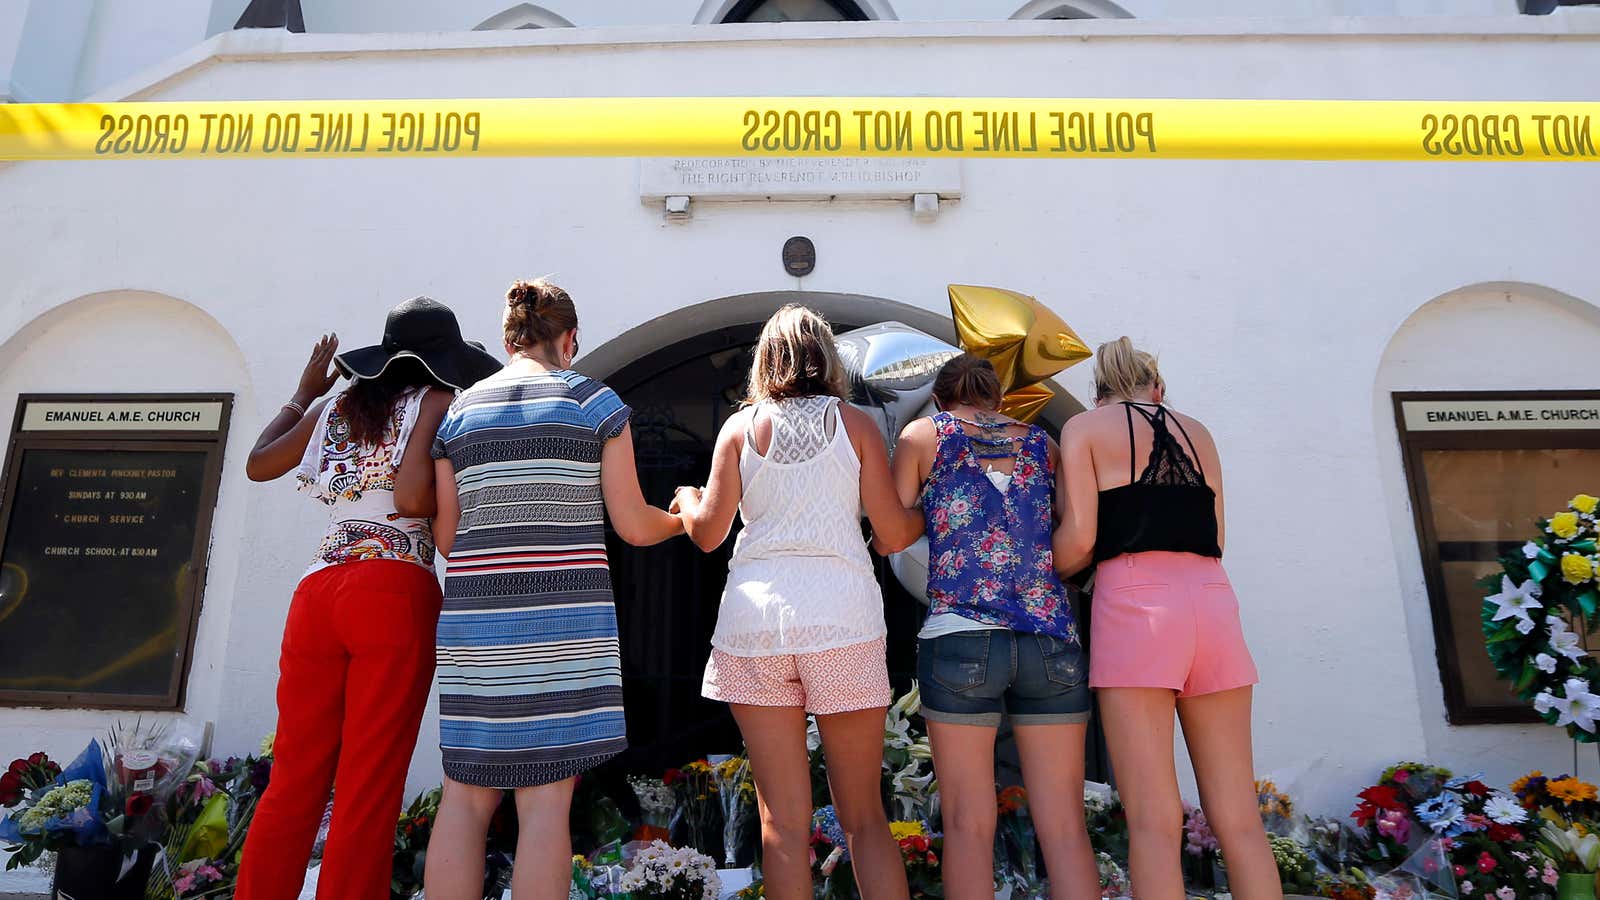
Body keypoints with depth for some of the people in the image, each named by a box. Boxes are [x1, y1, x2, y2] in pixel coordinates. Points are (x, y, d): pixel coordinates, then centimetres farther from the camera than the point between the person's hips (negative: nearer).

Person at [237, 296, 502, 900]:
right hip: (396, 593, -5)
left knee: (294, 780, 11)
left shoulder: (335, 405, 18)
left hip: (317, 590, 6)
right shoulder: (438, 399, 2)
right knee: (369, 788, -1)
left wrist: (302, 395, 38)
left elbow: (257, 465, 29)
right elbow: (410, 496, -12)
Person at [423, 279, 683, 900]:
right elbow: (633, 525, -2)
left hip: (474, 623, 4)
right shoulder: (597, 402, 0)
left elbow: (446, 538, 9)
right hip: (563, 622, -3)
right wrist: (685, 519, 19)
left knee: (464, 799, 10)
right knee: (545, 801, 0)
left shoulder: (459, 411, 10)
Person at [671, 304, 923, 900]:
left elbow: (707, 533, 4)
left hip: (755, 618, 1)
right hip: (843, 616, 0)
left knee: (783, 820, 7)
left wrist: (685, 498, 26)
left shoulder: (740, 426, 7)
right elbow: (893, 536, 2)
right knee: (863, 815, 11)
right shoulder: (855, 425, 5)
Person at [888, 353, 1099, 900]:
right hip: (1052, 641, 3)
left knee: (969, 825, 4)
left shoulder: (925, 434, 10)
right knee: (1065, 827, 6)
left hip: (961, 636, -2)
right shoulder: (1040, 442, 17)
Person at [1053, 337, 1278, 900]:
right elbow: (1214, 535, 17)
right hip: (1212, 597, 5)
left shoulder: (1085, 427, 9)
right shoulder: (1196, 431, 21)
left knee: (1154, 820, -3)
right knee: (1238, 817, 8)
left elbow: (1079, 538, -2)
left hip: (1136, 600, -4)